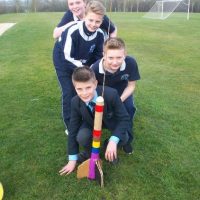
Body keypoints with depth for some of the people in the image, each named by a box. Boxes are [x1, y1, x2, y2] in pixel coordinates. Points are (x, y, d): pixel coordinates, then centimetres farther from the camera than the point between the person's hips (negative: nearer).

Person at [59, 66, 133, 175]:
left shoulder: (111, 94, -36)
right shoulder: (75, 102, -26)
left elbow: (124, 119, -26)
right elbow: (73, 130, -17)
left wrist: (113, 141, -41)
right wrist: (72, 159, -13)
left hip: (112, 122, -1)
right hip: (92, 122, 1)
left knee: (123, 138, -29)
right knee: (81, 137, -28)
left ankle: (110, 145, 7)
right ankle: (89, 151, 8)